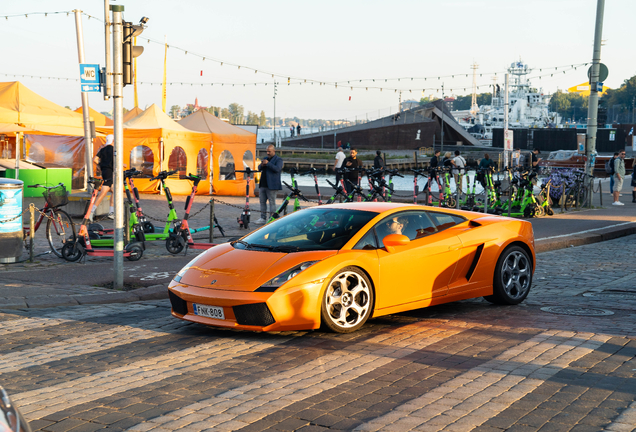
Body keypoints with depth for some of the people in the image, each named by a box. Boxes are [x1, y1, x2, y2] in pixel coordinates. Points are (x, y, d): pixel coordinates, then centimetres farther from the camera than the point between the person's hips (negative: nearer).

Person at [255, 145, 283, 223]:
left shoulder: (278, 160, -2)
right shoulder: (265, 158, 20)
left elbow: (277, 169, -18)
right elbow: (259, 168, 19)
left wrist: (268, 163, -22)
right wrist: (261, 165, -4)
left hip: (271, 186, -7)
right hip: (262, 185, 7)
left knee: (272, 202, -4)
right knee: (262, 202, 9)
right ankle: (263, 218, 16)